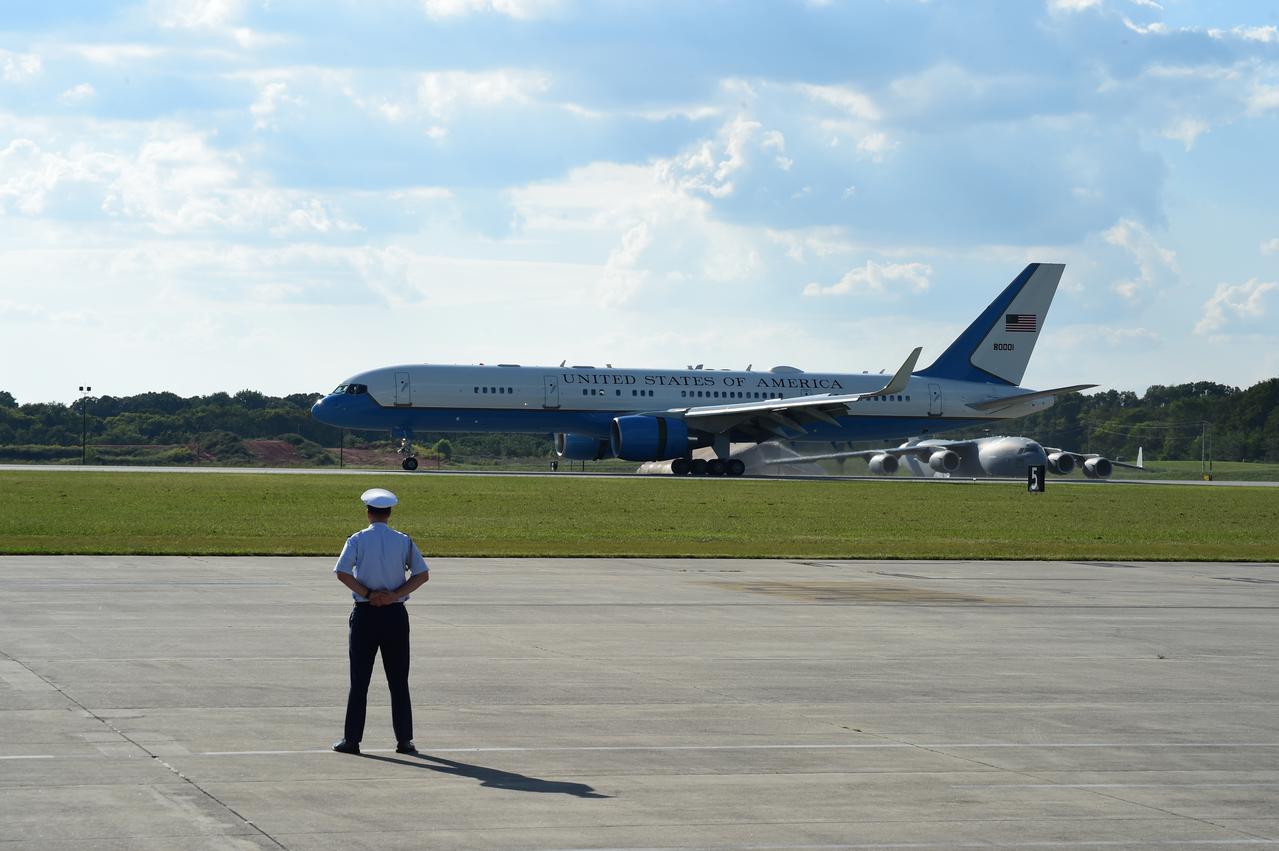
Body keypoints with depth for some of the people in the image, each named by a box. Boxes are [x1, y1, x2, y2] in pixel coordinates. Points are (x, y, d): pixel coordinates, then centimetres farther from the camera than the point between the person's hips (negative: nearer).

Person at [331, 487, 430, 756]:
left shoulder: (358, 540, -3)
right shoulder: (404, 541, 3)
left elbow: (342, 573, -15)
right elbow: (422, 574, -2)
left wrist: (368, 594, -9)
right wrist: (394, 595, -8)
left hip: (365, 614, -1)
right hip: (395, 614, 1)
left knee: (359, 680, 4)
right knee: (399, 680, 7)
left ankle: (351, 740, 5)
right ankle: (404, 741, 6)